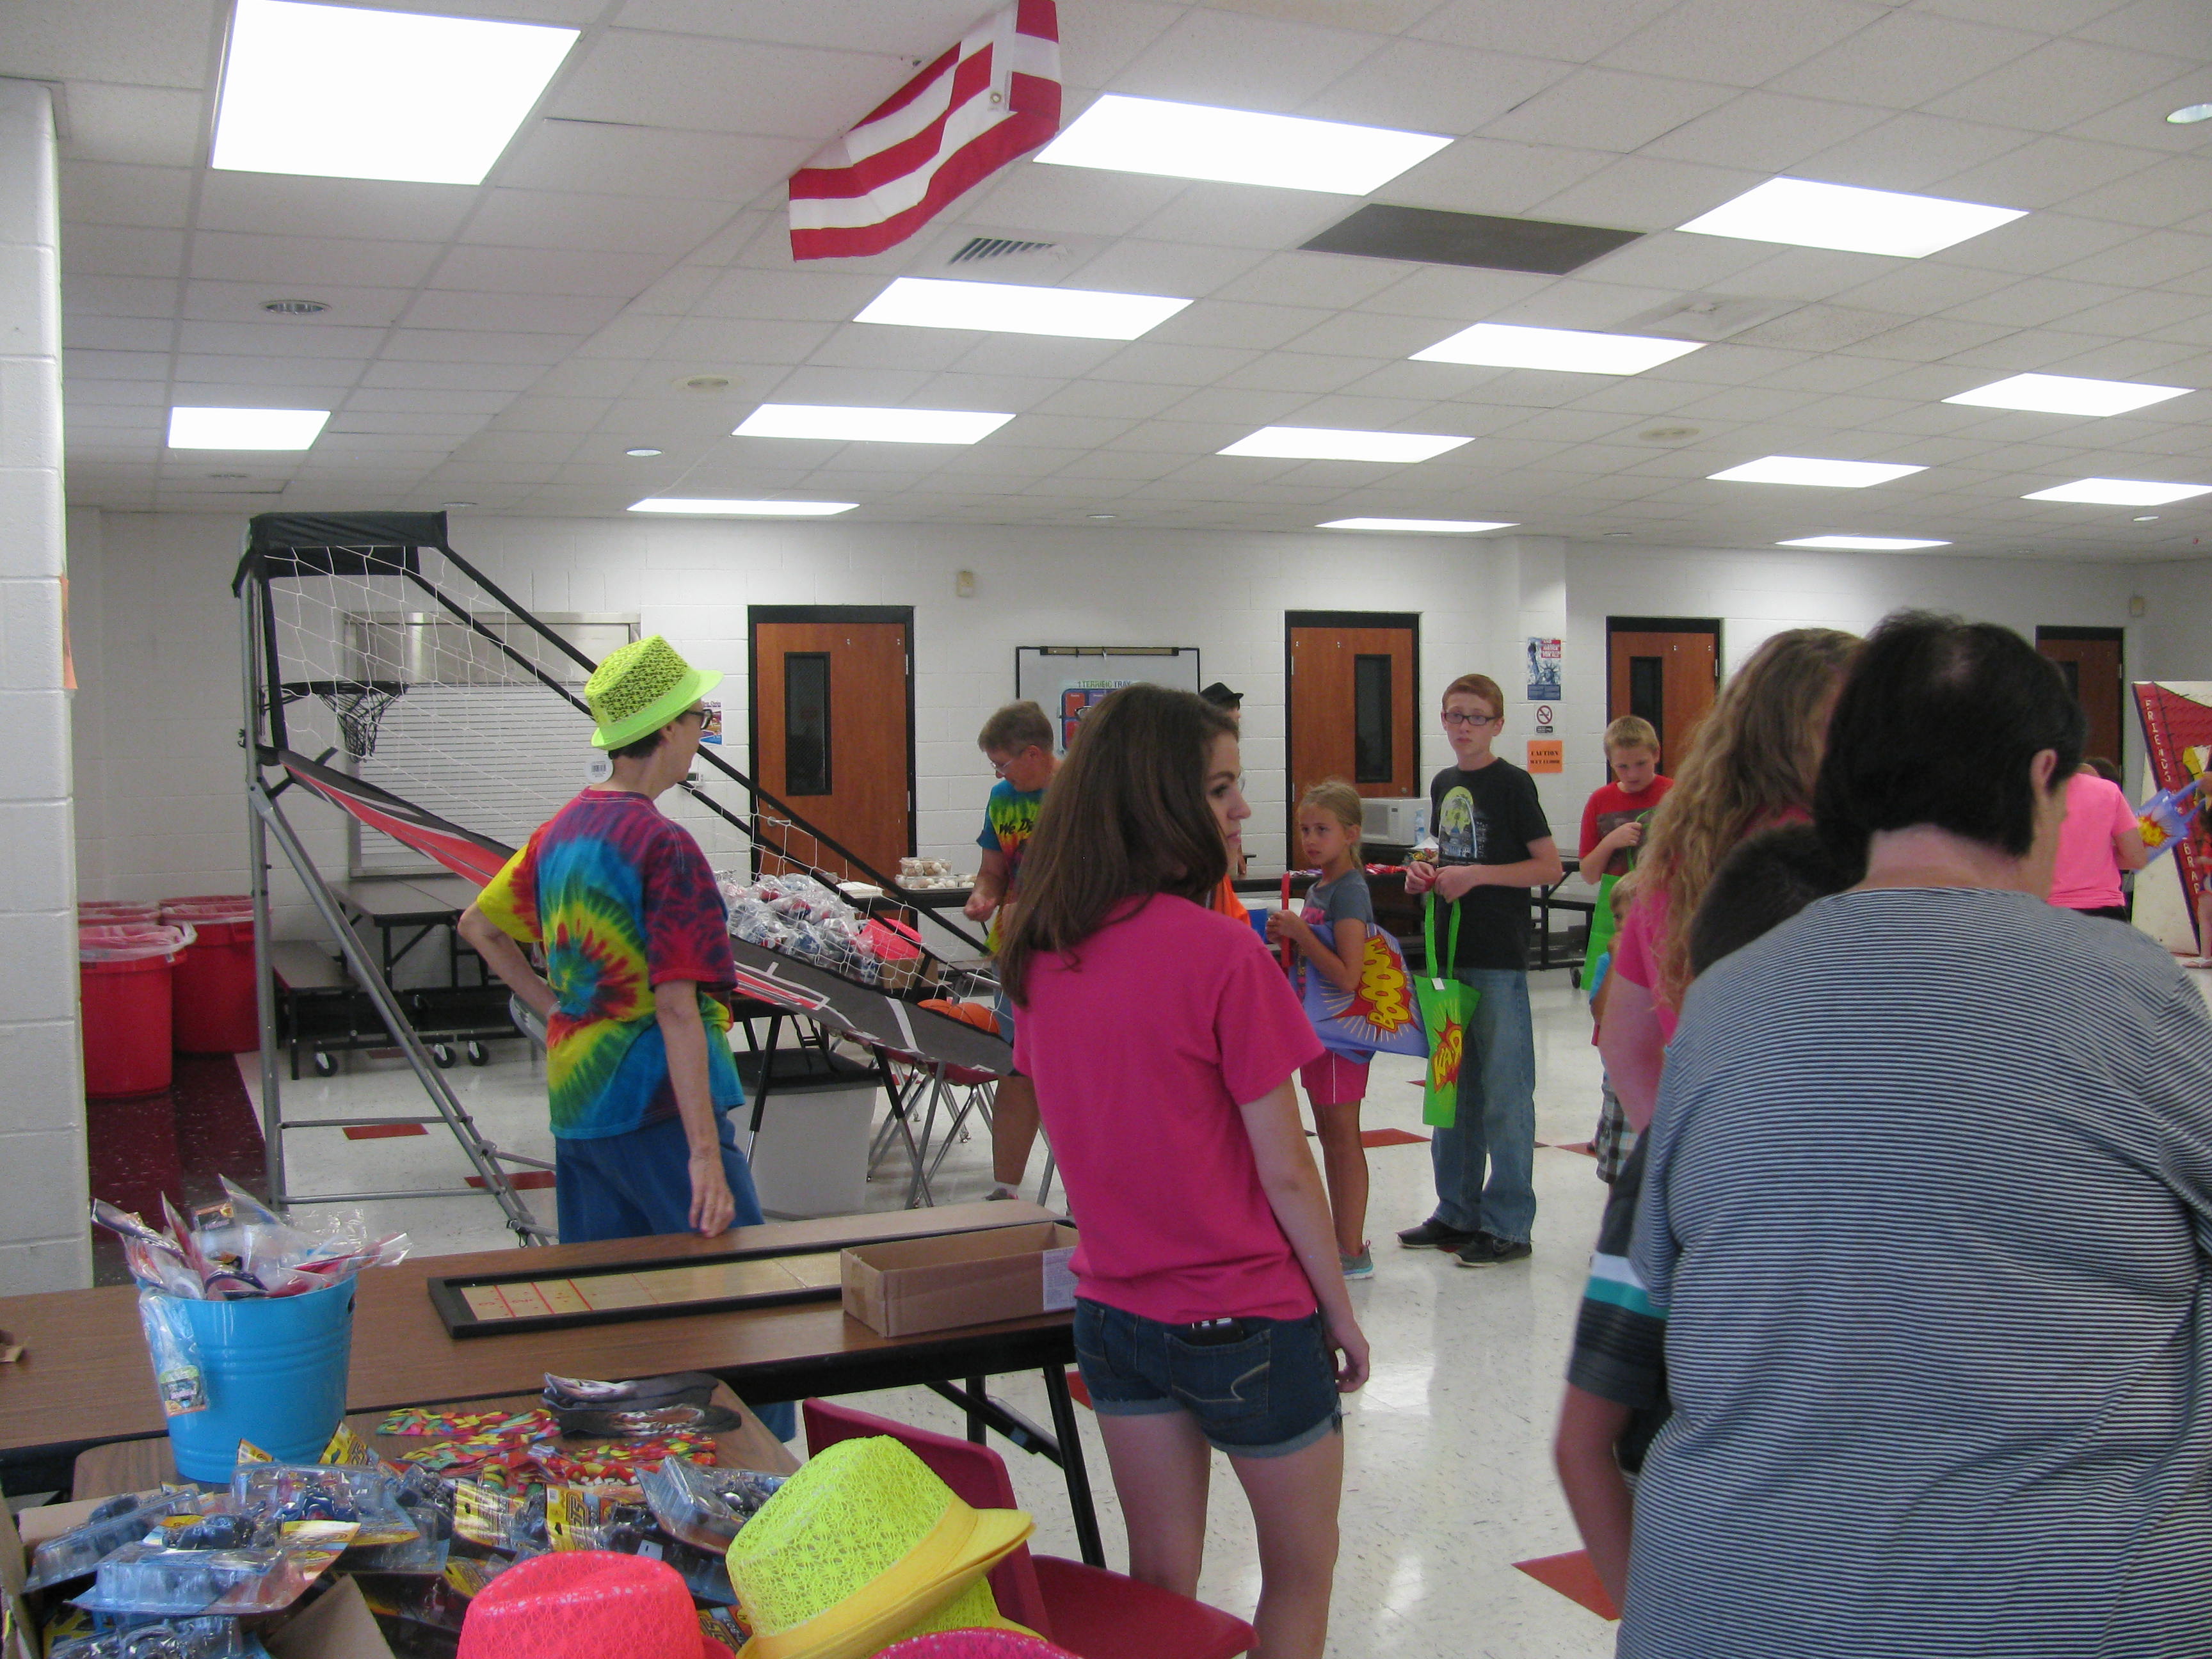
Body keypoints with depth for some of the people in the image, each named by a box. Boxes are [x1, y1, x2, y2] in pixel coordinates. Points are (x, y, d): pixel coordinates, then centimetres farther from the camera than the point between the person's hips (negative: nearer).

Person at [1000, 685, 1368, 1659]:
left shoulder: (1041, 950, -2)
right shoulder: (1220, 952, -22)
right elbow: (1283, 1171, -16)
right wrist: (1342, 1312, -4)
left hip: (1115, 1309, 6)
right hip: (1245, 1320, -5)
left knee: (1159, 1579, 17)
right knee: (1301, 1569, 16)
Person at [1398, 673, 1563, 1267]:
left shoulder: (1512, 783, -7)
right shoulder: (1443, 784, 13)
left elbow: (1550, 866, -11)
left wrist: (1476, 875, -17)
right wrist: (1427, 874, 5)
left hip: (1499, 959, -7)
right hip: (1450, 951, 7)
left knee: (1504, 1092, -3)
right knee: (1452, 1086, 13)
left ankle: (1507, 1224, 5)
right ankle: (1457, 1212, 23)